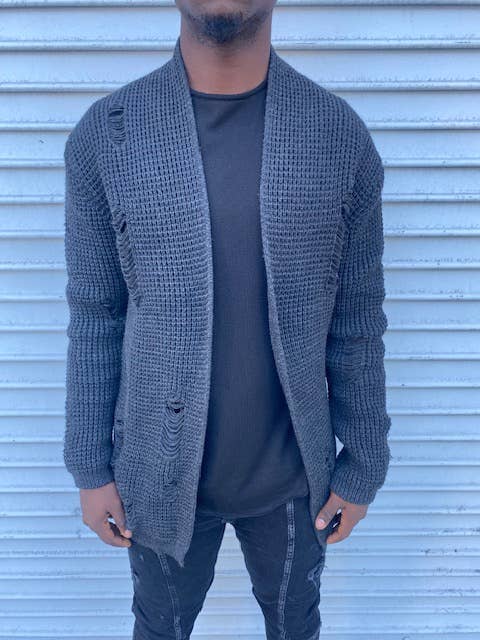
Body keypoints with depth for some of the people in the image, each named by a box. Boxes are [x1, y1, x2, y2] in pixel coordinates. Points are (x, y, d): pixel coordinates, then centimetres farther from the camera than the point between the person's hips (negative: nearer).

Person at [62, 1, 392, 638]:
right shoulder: (104, 133, -10)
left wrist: (363, 467, 0)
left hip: (292, 473, 1)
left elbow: (357, 322, -4)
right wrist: (91, 468, -1)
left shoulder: (341, 136, -10)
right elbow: (94, 317, -5)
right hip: (162, 472, 0)